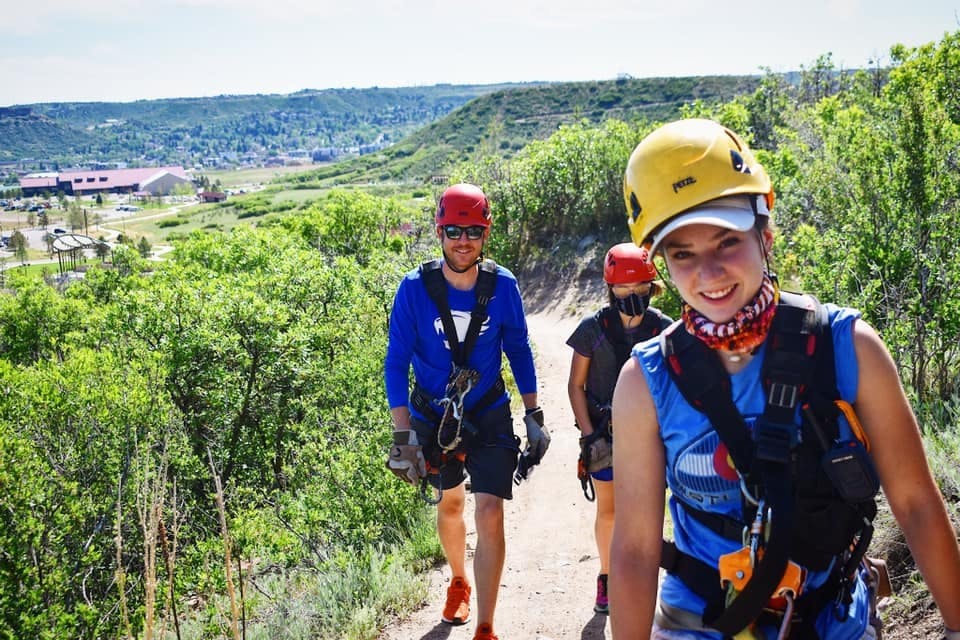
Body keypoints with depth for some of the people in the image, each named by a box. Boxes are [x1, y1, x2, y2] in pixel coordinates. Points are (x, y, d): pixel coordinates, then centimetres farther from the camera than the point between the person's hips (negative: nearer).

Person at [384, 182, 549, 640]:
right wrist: (403, 436, -17)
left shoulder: (502, 285, -12)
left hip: (490, 414, -1)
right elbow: (395, 363, -12)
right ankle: (458, 582, 48)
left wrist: (533, 416, 0)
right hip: (433, 416, 1)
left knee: (490, 514, -10)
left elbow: (519, 351, 1)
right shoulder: (415, 288, -16)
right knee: (450, 503, 20)